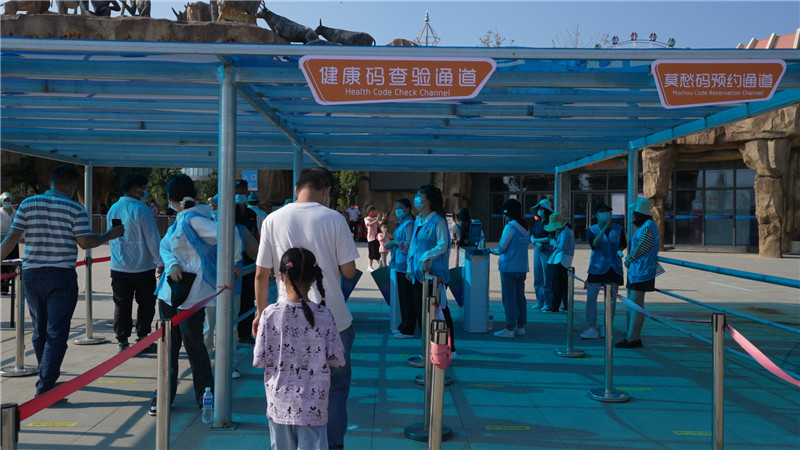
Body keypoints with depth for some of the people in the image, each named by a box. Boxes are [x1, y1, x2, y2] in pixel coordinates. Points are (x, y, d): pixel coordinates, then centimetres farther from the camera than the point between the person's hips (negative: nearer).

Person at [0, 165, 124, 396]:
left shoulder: (27, 204, 4)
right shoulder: (75, 209, -7)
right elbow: (85, 242, -7)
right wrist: (109, 235, 8)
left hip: (31, 275, 5)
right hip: (61, 277, -4)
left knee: (40, 331, 19)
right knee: (56, 333, -2)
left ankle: (47, 377, 36)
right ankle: (44, 388, -8)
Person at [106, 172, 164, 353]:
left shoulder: (113, 210, 7)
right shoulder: (141, 210, -13)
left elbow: (110, 238, 17)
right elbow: (152, 239, -13)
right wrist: (160, 263, -7)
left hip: (118, 268, 5)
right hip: (142, 267, -5)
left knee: (122, 305, 9)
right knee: (146, 304, 8)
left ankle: (122, 341, 12)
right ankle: (142, 339, 11)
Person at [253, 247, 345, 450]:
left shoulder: (270, 314, -11)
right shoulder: (324, 315, -10)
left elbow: (259, 360, -7)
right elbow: (337, 360, -5)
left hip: (279, 403, 1)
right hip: (313, 406, -1)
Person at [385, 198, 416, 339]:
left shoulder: (409, 224, -12)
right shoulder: (401, 223, 17)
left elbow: (410, 244, -20)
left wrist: (395, 243, -13)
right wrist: (392, 243, 13)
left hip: (405, 265, -10)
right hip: (400, 264, 10)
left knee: (407, 297, -5)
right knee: (402, 296, 15)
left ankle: (408, 330, 0)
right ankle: (404, 326, 24)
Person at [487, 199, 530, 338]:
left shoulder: (510, 227, -15)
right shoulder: (525, 227, 10)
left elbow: (501, 247, -13)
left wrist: (493, 251, 8)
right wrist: (498, 251, 19)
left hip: (509, 268, -8)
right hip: (522, 268, 8)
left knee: (509, 298, -3)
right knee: (520, 296, 12)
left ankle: (509, 329, 0)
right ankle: (521, 326, 18)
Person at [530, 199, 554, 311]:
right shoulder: (536, 222, 13)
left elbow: (550, 238, -11)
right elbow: (532, 237, 9)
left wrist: (536, 240, -5)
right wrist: (537, 243, -10)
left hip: (547, 250, -6)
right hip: (537, 250, 6)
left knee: (546, 278, -6)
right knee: (537, 278, 9)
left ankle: (548, 304, 0)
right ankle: (540, 302, 16)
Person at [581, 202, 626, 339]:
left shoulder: (618, 229, 6)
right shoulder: (592, 230, 0)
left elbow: (623, 244, 17)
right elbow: (594, 244, -19)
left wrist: (619, 250, -5)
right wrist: (605, 228, -25)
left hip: (614, 268, 2)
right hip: (597, 268, -1)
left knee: (611, 300, 4)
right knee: (591, 297, -7)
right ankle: (592, 328, 1)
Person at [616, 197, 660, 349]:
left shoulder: (648, 227, -16)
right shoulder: (644, 226, 16)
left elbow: (640, 250, -18)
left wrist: (628, 260, -2)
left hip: (642, 272, -11)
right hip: (635, 270, 11)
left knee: (636, 304, -8)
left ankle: (632, 339, -6)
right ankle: (634, 337, 20)